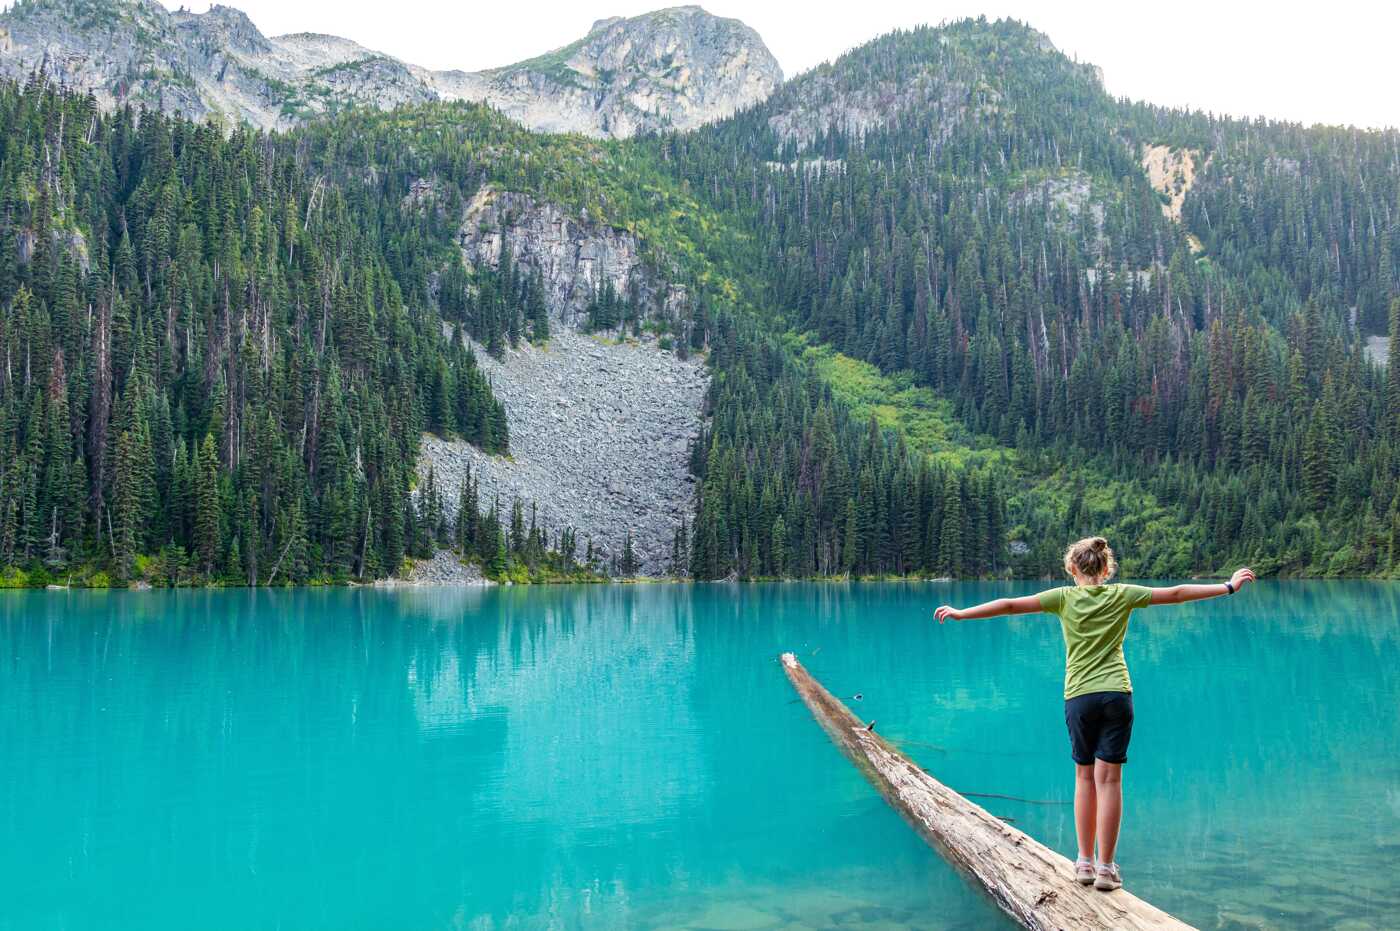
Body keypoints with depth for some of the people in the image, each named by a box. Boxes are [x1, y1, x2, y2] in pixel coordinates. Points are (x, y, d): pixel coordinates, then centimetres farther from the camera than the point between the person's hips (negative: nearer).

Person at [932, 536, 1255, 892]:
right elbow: (1177, 594, 9)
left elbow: (1009, 605, -1)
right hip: (1116, 694, 0)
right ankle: (1106, 868, 1)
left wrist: (961, 613, 6)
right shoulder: (1122, 595, 4)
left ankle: (1085, 862, 16)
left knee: (1085, 777, 12)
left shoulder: (1065, 597, 1)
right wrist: (1228, 587, 18)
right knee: (1109, 779, 0)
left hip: (1079, 697, 0)